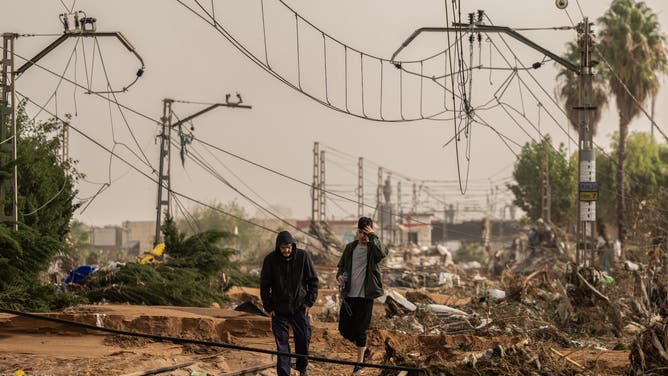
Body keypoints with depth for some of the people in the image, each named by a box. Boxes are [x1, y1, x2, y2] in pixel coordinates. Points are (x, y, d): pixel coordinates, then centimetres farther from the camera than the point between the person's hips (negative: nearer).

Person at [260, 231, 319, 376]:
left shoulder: (303, 256, -7)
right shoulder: (270, 259, -8)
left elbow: (313, 280, 1)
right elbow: (264, 285, 0)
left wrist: (309, 302, -3)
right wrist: (268, 307, -2)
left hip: (300, 307, 0)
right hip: (279, 309, 0)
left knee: (304, 339, 5)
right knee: (282, 343, 0)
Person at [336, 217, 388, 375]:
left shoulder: (374, 248, -6)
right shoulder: (350, 247, 8)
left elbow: (383, 253, -31)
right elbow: (341, 265, 19)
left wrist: (373, 236, -25)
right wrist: (339, 275, -3)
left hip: (365, 296, -5)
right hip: (349, 295, 5)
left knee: (360, 330, -1)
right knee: (344, 328, 8)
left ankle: (360, 362, 14)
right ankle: (365, 350, 31)